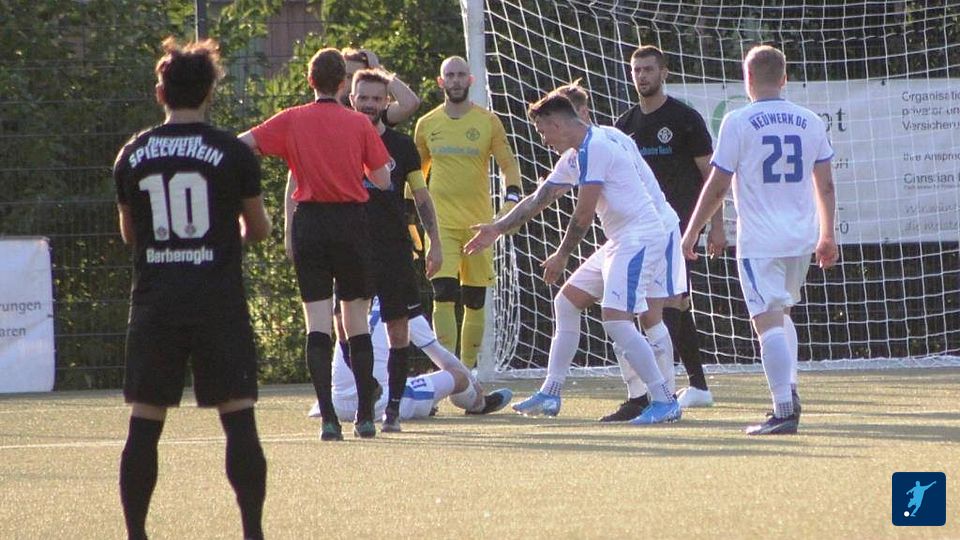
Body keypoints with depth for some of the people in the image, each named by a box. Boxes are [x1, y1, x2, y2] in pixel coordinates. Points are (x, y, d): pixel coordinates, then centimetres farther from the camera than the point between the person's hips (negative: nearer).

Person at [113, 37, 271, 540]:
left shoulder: (133, 155, 5)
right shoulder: (232, 152, -3)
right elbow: (259, 229, 6)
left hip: (154, 304, 2)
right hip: (219, 304, -2)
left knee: (144, 423, 4)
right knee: (238, 418, 0)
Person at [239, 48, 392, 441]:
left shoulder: (292, 121, 0)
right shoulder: (359, 125, 0)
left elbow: (239, 144, 0)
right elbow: (383, 181, 1)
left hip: (310, 222, 0)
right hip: (352, 223, 0)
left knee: (318, 323, -2)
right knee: (357, 322, 9)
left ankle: (328, 418, -11)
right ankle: (365, 416, 9)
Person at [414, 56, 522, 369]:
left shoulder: (488, 122, 4)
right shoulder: (426, 125, 8)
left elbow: (509, 166, 5)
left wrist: (511, 199, -11)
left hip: (479, 222, 0)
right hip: (441, 222, 0)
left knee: (475, 302, 4)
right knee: (444, 296, -14)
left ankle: (468, 368, 15)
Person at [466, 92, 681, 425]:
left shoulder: (594, 148, -16)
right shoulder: (573, 157, 16)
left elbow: (584, 213, -16)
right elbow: (538, 200, 27)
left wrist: (562, 255, -5)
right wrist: (497, 229, 32)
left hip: (639, 238, -11)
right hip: (619, 243, 11)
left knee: (615, 319, -20)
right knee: (566, 303, 15)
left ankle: (664, 402, -18)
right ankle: (550, 395, 21)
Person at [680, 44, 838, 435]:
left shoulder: (739, 122, -7)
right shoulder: (810, 122, 6)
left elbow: (717, 186, -5)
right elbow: (825, 185, 11)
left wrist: (691, 234, 4)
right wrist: (827, 235, 22)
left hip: (759, 240, -5)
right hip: (802, 238, 5)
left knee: (768, 321, -9)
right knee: (782, 312, 24)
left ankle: (784, 410, -18)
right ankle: (789, 390, 16)